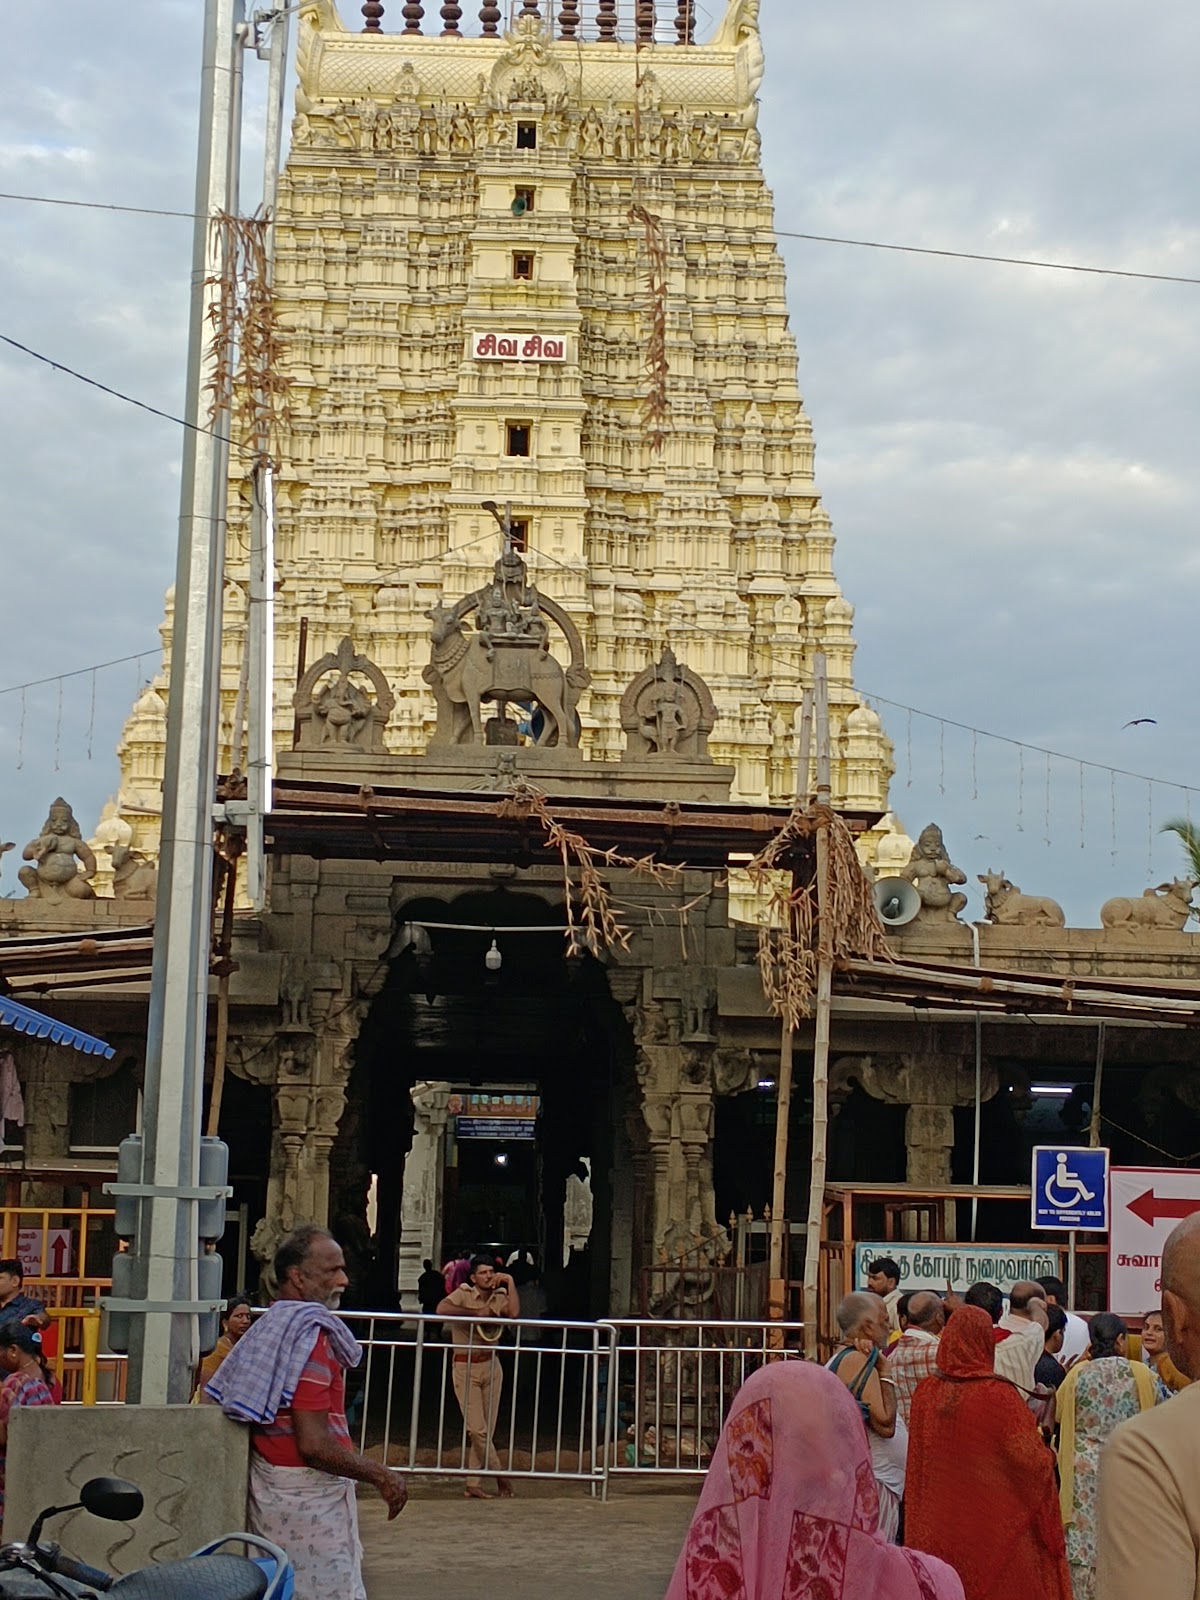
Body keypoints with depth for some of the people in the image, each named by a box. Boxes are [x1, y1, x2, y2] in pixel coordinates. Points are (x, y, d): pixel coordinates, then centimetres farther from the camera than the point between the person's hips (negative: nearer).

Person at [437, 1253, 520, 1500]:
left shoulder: (499, 1297, 4)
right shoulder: (464, 1294, -7)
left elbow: (514, 1312, -17)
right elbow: (442, 1309, -26)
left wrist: (510, 1282, -11)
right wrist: (476, 1312, -23)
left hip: (491, 1366, 5)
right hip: (465, 1367, -5)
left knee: (487, 1429, 5)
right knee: (477, 1429, -8)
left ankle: (473, 1484, 12)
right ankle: (500, 1478, 6)